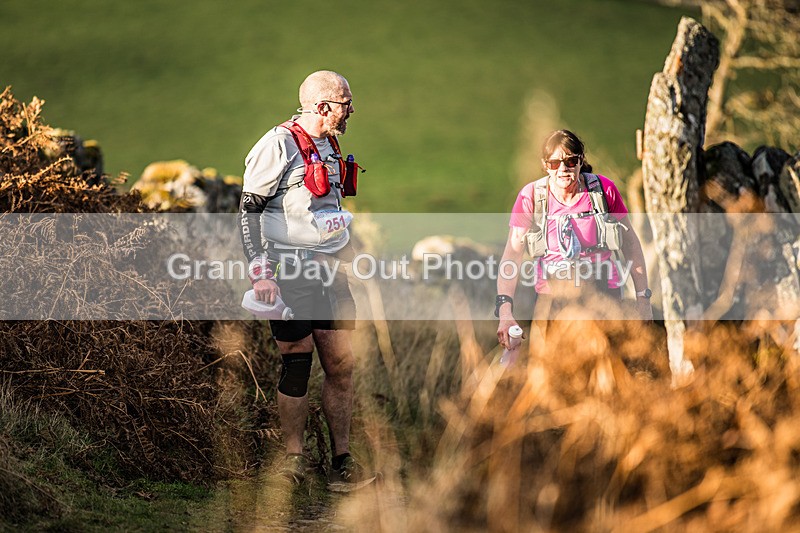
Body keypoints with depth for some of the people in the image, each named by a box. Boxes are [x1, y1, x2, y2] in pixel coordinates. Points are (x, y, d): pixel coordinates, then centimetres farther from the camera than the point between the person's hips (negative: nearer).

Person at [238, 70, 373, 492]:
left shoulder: (328, 145, 16)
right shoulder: (278, 146, -10)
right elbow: (248, 211, -11)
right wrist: (260, 273, -17)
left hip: (332, 268, 8)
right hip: (292, 271, -8)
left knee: (342, 366, 5)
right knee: (296, 365, -3)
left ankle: (342, 459, 11)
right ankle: (293, 458, 9)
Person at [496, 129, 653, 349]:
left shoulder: (604, 189, -2)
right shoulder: (531, 196, -4)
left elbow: (630, 243, 7)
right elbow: (513, 253, -9)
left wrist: (643, 298, 6)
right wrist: (505, 310, -22)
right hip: (552, 296, 0)